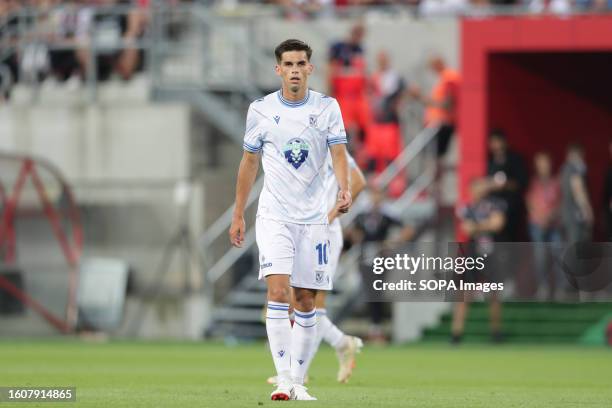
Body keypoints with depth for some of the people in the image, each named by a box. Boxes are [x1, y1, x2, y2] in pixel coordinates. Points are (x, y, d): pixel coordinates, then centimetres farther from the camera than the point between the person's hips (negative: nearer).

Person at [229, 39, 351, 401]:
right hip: (274, 217, -1)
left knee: (306, 301, 4)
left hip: (313, 218, 1)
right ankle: (284, 378, -19)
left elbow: (339, 153, -7)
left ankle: (298, 381, 14)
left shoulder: (327, 107, 1)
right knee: (278, 291, -18)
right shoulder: (261, 110, 2)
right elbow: (250, 162, 12)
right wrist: (238, 215, 13)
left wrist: (345, 189, -27)